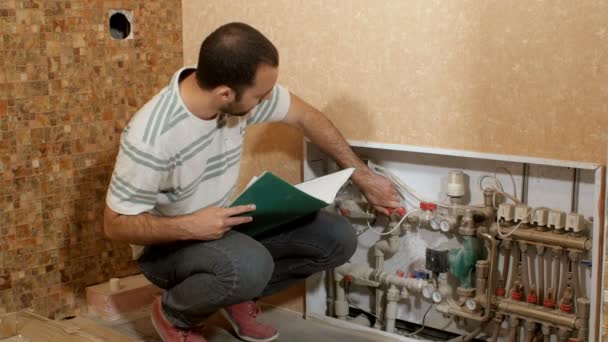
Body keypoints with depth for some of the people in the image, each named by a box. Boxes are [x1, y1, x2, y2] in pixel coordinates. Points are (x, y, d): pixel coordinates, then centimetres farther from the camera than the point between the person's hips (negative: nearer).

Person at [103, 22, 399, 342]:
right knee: (249, 266, -38)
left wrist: (362, 176, 4)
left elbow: (305, 116, 1)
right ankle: (173, 313, -5)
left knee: (338, 239, -4)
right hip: (168, 243, -6)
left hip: (223, 223, 6)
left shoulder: (239, 91, -16)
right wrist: (189, 226, -36)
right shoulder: (151, 137, -33)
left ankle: (238, 294, 13)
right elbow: (116, 223, -22)